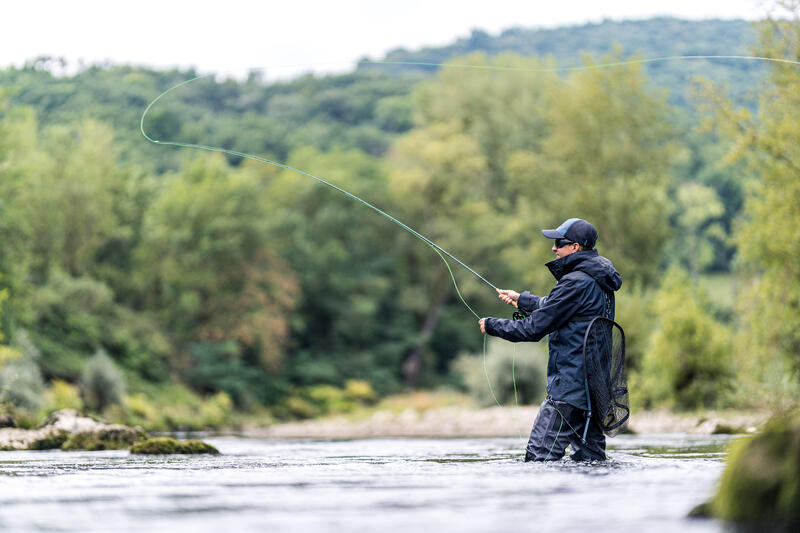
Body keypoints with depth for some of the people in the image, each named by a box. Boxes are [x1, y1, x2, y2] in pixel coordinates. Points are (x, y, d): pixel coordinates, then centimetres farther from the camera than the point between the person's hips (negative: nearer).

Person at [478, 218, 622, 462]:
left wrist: (491, 325, -2)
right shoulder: (599, 281, 13)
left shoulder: (576, 283, -17)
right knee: (591, 459, 12)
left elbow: (534, 328, -15)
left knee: (539, 458, -11)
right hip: (595, 386, 10)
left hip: (571, 386, -10)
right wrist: (522, 300, 33)